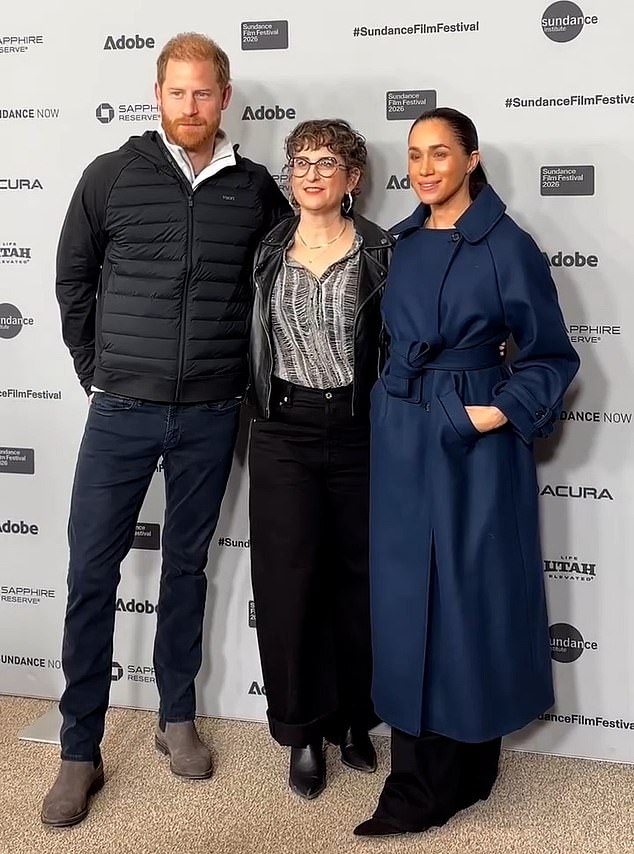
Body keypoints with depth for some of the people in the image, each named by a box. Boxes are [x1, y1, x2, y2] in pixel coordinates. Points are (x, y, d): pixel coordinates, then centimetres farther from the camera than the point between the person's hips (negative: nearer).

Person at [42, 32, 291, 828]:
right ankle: (79, 753, 13)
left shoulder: (255, 188, 3)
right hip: (122, 410, -1)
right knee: (91, 573, 0)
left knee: (186, 565, 12)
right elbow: (72, 278, 6)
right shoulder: (111, 175, -1)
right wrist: (95, 371, 4)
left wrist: (247, 371, 7)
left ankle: (176, 718, 29)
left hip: (211, 415, 1)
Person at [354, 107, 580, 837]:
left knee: (467, 594, 2)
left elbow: (551, 356, -5)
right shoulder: (402, 243, 9)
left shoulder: (507, 246, -7)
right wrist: (392, 413, 7)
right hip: (401, 438, 6)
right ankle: (419, 769, 21)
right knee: (405, 597, 8)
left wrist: (503, 412, -17)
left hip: (473, 441, -5)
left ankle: (452, 774, 17)